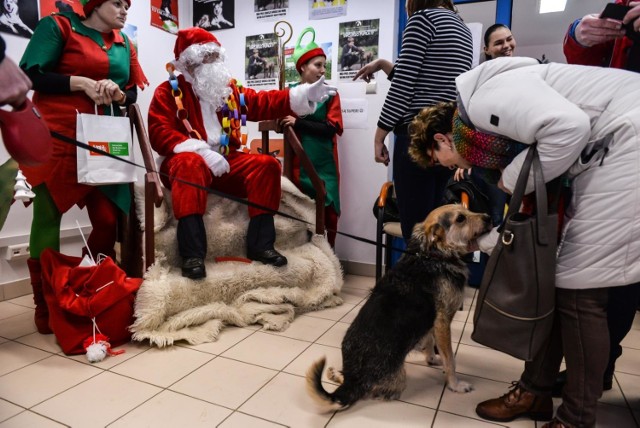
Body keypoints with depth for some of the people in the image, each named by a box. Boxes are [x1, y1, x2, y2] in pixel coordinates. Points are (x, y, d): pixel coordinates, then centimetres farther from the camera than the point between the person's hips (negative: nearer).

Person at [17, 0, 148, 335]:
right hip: (56, 139, -4)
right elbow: (29, 74, -6)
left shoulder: (123, 44, 16)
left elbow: (133, 93, 15)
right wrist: (82, 83, -14)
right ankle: (44, 306, 12)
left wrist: (117, 93, -6)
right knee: (47, 220, 0)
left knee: (108, 220, -1)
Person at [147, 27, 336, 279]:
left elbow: (264, 103, 5)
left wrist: (304, 95, -11)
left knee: (266, 164, -16)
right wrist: (202, 151, -26)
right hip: (187, 161, -4)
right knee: (190, 163, -38)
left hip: (226, 162, 5)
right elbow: (159, 133, -11)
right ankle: (192, 254, -40)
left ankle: (260, 244, -16)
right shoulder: (169, 91, 3)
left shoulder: (231, 89, 16)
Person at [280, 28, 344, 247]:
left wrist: (299, 123, -16)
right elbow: (280, 125, 2)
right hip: (299, 162, 1)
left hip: (325, 163, 0)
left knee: (328, 210, -2)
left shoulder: (329, 94, 5)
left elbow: (331, 129, -8)